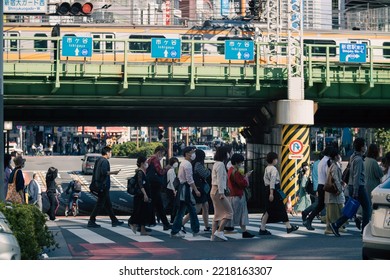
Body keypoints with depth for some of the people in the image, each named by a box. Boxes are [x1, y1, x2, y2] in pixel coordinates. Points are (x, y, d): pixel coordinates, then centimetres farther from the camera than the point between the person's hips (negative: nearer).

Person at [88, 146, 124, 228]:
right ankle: (91, 221, -3)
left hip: (99, 184, 10)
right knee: (99, 204, -5)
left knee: (108, 204, 13)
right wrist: (113, 172, -17)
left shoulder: (98, 160, 14)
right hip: (103, 186, -10)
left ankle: (114, 221, 19)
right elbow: (104, 172, -27)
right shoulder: (104, 161, -15)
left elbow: (95, 172, 19)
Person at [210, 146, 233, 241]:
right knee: (228, 211, -7)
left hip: (214, 191, 10)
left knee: (218, 213, 12)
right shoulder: (220, 164, -12)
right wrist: (221, 193, -20)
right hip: (218, 190, -10)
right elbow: (220, 180, -18)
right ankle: (219, 231, -13)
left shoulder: (217, 164, 18)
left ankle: (213, 235, 9)